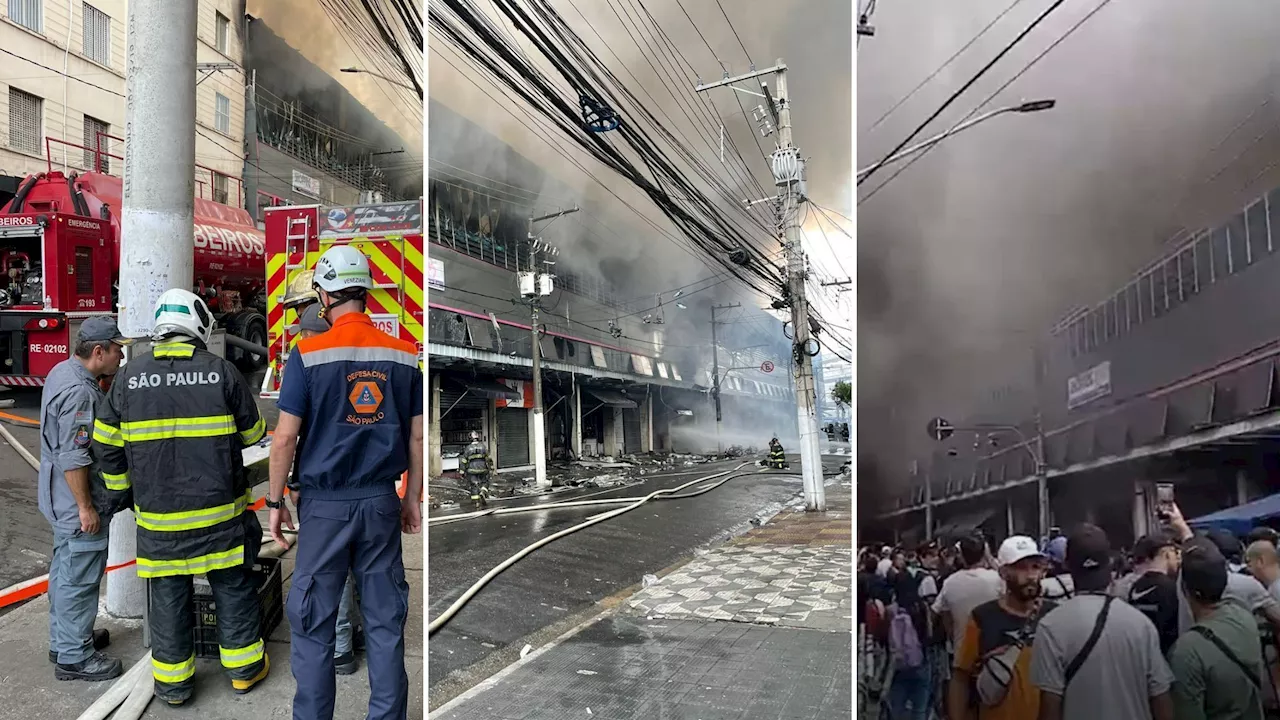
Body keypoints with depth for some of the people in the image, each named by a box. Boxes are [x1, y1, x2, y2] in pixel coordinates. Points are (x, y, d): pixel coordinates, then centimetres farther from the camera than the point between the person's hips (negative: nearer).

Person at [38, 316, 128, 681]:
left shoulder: (64, 371, 7)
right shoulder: (79, 391, -26)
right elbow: (73, 458, -27)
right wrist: (86, 507, -21)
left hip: (61, 498, 11)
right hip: (76, 500, -11)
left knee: (65, 571, 21)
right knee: (79, 579, 0)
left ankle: (65, 638, 36)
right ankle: (73, 658, 11)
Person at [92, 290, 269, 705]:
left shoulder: (130, 375, -1)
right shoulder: (222, 372, -7)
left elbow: (106, 441, 6)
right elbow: (252, 433, 1)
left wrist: (120, 485, 21)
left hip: (158, 514, 2)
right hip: (219, 510, -1)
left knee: (168, 594, 12)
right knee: (233, 586, 12)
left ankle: (173, 682, 24)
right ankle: (243, 668, 24)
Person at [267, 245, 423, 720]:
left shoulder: (308, 353, -9)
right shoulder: (404, 355, 0)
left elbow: (285, 437, -8)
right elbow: (417, 436, 3)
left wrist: (275, 502, 4)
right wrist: (413, 498, 13)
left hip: (325, 504, -3)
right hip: (382, 502, 3)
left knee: (313, 623, 10)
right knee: (385, 619, 11)